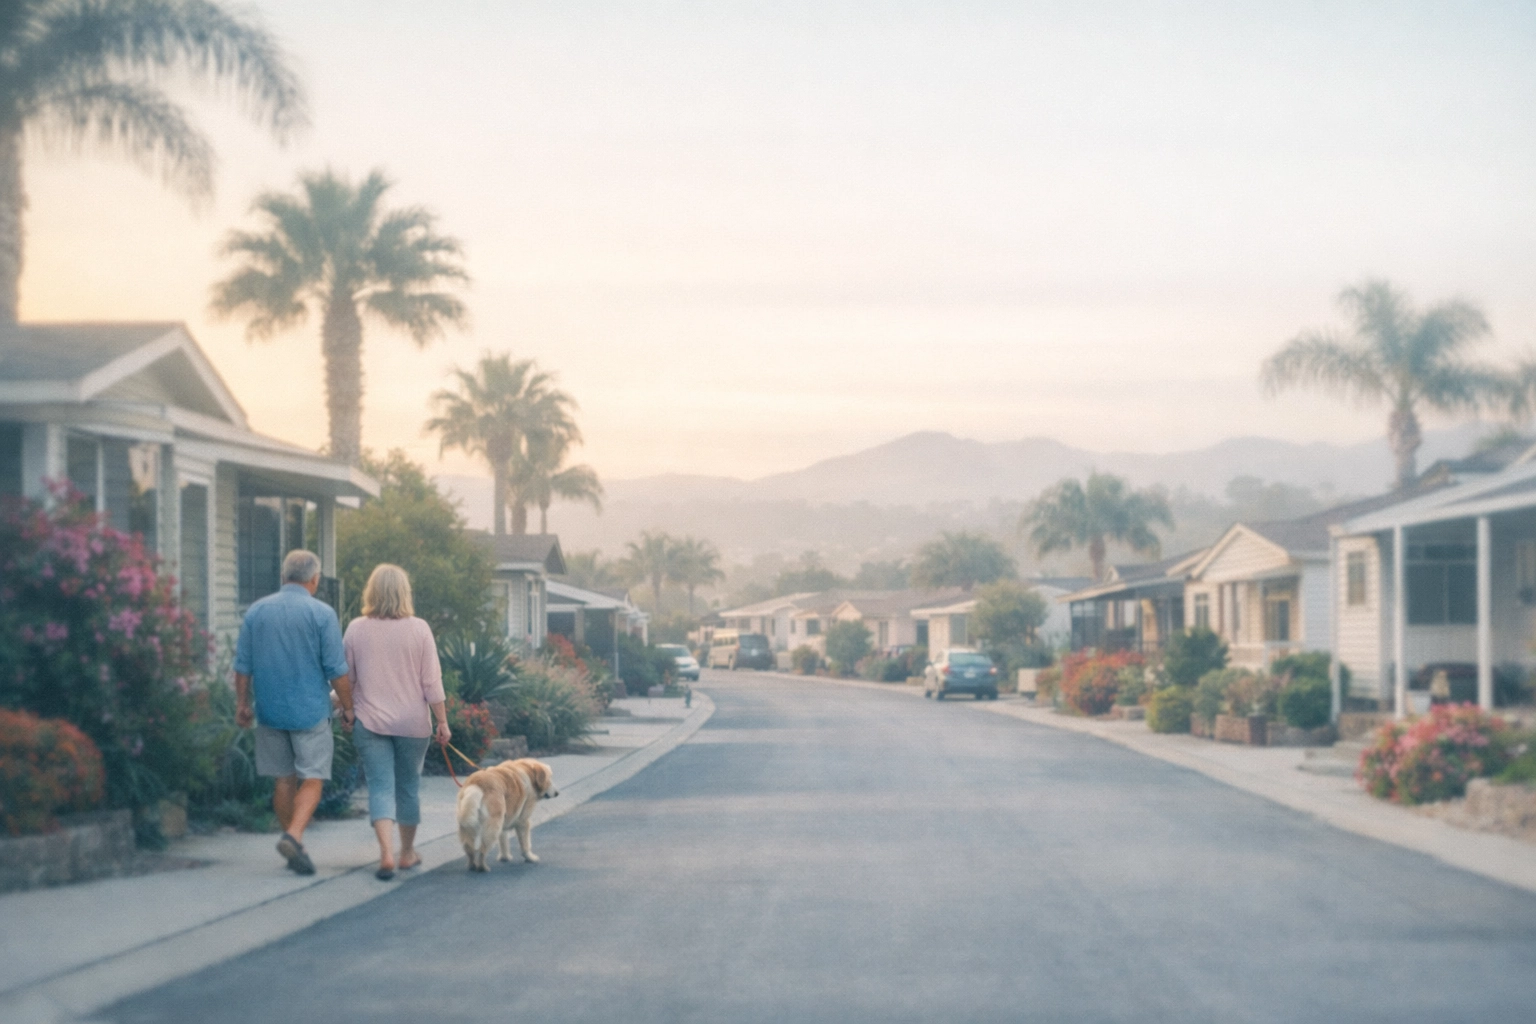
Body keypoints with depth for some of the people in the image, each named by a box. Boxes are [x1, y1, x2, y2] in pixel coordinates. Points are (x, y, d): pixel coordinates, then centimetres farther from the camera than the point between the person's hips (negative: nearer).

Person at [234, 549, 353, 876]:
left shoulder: (256, 611, 5)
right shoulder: (322, 614, -7)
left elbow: (243, 666, 7)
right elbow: (337, 670, -7)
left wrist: (242, 704, 15)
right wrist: (347, 707, 3)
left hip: (270, 711, 4)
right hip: (310, 711, -4)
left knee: (284, 780, 13)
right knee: (312, 779, 0)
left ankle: (292, 844, 18)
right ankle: (294, 836, -20)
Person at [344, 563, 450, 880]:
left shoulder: (356, 629, -3)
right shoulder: (419, 629, -6)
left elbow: (347, 679, 4)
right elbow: (432, 682, -5)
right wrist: (442, 722, 1)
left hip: (371, 721, 0)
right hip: (412, 722, 0)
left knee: (380, 786, 0)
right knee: (408, 786, 15)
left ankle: (386, 852, -18)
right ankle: (407, 852, 28)